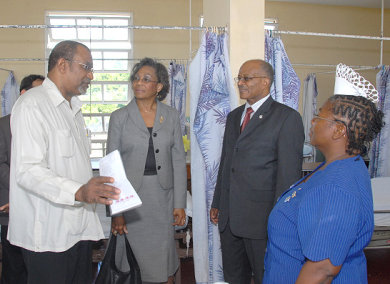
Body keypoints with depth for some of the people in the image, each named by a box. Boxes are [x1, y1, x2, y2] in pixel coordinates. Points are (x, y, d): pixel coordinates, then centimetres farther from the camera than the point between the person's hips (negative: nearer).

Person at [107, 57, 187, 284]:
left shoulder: (171, 116, 4)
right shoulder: (119, 117, 0)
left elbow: (178, 161, 4)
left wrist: (179, 204, -1)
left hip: (163, 195, 1)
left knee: (164, 258, 8)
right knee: (135, 258, 5)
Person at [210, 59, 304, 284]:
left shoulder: (287, 118, -10)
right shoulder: (234, 116, 14)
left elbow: (289, 173, -14)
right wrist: (217, 204, 18)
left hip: (262, 218, -7)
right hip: (229, 216, 7)